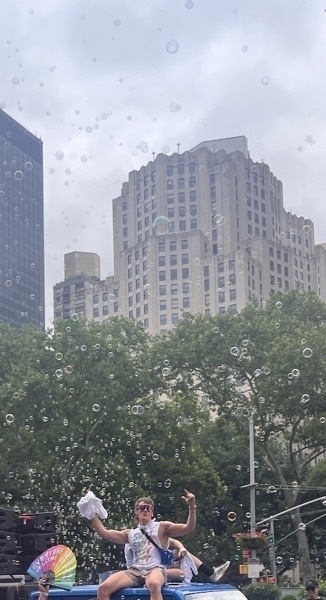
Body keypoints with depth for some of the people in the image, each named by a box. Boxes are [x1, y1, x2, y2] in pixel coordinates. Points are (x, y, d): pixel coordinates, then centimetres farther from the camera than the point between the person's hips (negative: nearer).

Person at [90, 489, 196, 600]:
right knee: (103, 588, -21)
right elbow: (103, 532, 20)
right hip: (134, 571, 4)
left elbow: (188, 528, -1)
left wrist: (192, 508, -16)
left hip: (155, 569, -4)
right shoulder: (130, 534, 24)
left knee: (154, 585, -44)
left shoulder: (162, 527, 12)